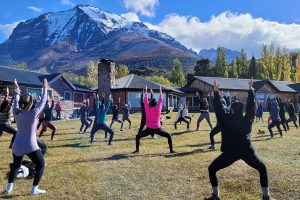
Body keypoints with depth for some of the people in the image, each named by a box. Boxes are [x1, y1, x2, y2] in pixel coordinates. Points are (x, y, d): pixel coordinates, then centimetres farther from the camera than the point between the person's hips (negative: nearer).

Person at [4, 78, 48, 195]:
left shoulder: (16, 113, -2)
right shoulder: (33, 114, -16)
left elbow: (16, 101, 15)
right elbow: (42, 102, -8)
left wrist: (17, 89, 27)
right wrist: (45, 88, 1)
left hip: (17, 146, 6)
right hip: (30, 146, -6)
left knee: (16, 165, 27)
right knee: (41, 165, 8)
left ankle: (9, 187, 26)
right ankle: (34, 189, 4)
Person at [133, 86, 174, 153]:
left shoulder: (148, 109, -2)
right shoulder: (158, 109, -2)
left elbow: (145, 101, 9)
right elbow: (160, 101, 10)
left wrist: (146, 92, 19)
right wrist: (160, 92, 21)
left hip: (149, 129, 0)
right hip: (157, 129, 0)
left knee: (137, 136, 14)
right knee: (169, 136, 15)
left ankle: (137, 150, 0)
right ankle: (171, 150, 7)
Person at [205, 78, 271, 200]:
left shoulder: (226, 120, -4)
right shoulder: (248, 120, 3)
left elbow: (218, 107, 1)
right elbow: (251, 105, 13)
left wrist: (216, 91, 6)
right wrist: (250, 89, 18)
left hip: (230, 152, -2)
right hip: (247, 151, 3)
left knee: (212, 169, 12)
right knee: (262, 169, 25)